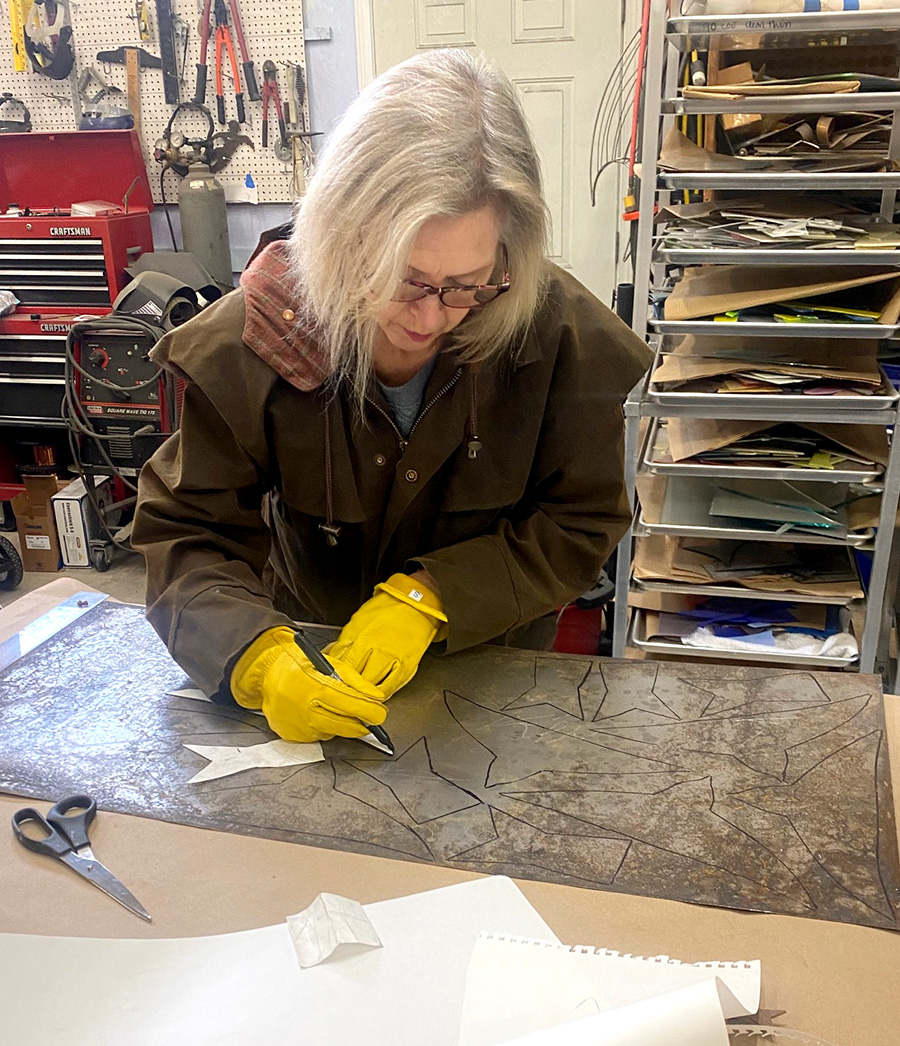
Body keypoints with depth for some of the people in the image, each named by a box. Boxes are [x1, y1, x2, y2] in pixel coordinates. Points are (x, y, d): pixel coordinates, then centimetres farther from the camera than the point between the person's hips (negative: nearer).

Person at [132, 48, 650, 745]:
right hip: (311, 649, 2)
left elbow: (579, 525, -12)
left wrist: (427, 600, -25)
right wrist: (259, 660, -35)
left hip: (492, 656, -1)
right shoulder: (251, 341, -19)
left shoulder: (564, 335, -20)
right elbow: (186, 533, -15)